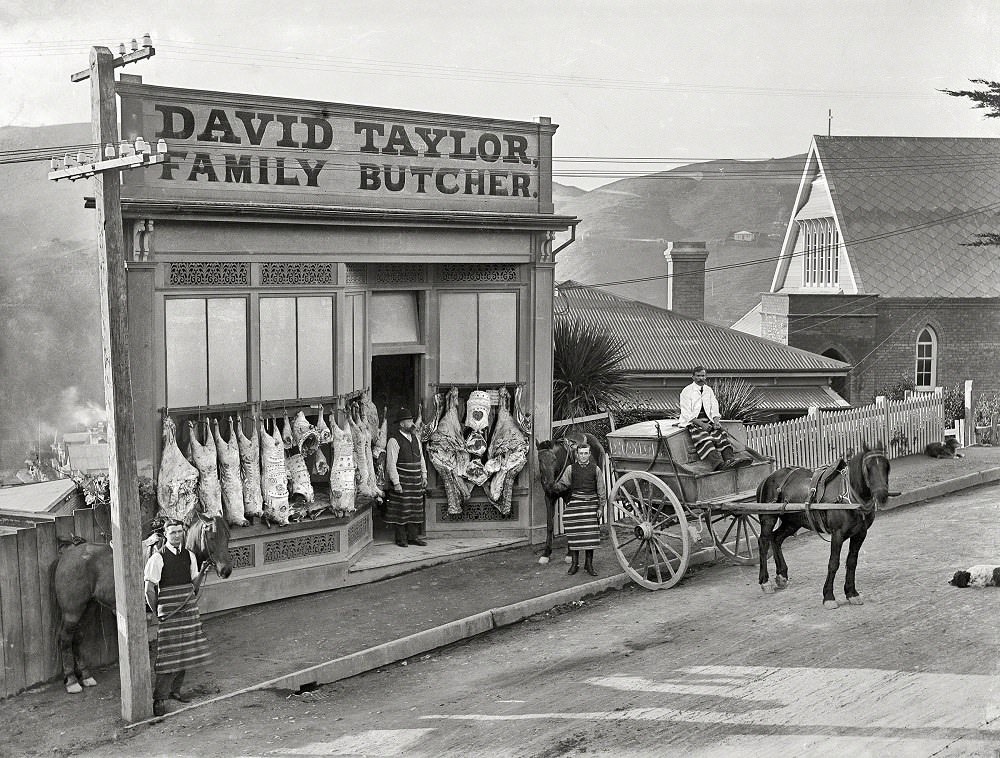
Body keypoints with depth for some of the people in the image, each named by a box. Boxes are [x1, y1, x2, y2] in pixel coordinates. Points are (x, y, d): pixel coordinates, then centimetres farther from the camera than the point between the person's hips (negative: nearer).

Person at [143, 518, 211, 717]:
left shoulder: (189, 555, 7)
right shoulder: (158, 558, -10)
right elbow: (149, 590, -9)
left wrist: (202, 572, 2)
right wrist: (157, 612, -9)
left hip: (189, 611, 6)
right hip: (169, 614, -6)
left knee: (185, 652, 11)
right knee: (169, 655, -8)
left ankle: (175, 690, 26)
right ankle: (159, 698, -2)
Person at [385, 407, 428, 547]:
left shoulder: (415, 438, 12)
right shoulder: (394, 440, -11)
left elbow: (421, 458, 18)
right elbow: (391, 463, -13)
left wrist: (424, 476, 13)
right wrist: (396, 483, -16)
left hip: (416, 481, 7)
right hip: (401, 481, -7)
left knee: (415, 508, 9)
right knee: (402, 509, -1)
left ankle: (413, 536, 17)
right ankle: (401, 538, 7)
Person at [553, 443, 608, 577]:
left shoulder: (596, 469, 7)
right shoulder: (571, 469, 6)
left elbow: (601, 489, 8)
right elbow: (563, 484, 5)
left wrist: (601, 506, 3)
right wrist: (555, 486, -17)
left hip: (591, 503, 0)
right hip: (574, 503, 0)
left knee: (591, 533, 0)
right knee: (574, 533, -1)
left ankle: (589, 564, 10)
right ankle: (574, 563, 10)